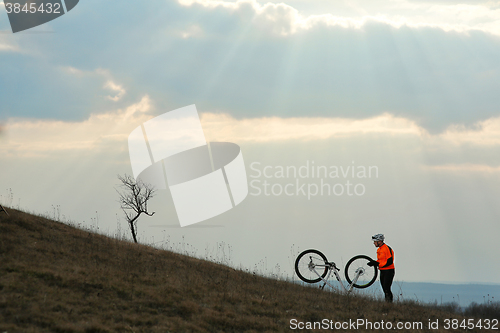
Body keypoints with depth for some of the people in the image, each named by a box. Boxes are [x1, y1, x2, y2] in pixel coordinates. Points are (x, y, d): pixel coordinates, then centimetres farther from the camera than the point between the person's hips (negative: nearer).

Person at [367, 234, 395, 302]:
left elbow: (389, 262, -21)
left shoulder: (387, 249, -16)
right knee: (384, 289, 8)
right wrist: (375, 262, -1)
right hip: (382, 271, 9)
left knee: (387, 288, -15)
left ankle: (390, 302, -13)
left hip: (389, 271, -9)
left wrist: (378, 264, -22)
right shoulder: (379, 250, 13)